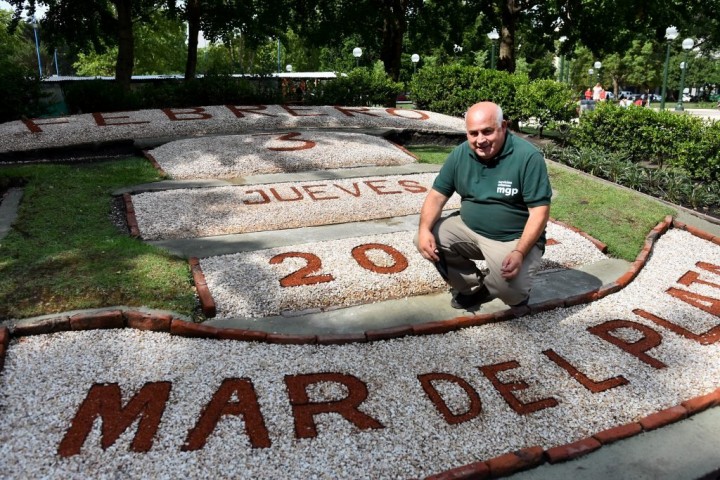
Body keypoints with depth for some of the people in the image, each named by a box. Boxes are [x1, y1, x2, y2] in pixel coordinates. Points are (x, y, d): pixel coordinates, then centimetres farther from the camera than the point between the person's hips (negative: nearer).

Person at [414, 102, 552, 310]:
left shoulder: (528, 157, -19)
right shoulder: (460, 154, -3)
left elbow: (539, 211, -18)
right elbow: (437, 195, -1)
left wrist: (519, 253, -30)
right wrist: (424, 230, -21)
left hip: (515, 239, -5)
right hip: (469, 229, 6)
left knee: (510, 290, -31)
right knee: (426, 240, -15)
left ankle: (517, 292, 11)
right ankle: (475, 286, 6)